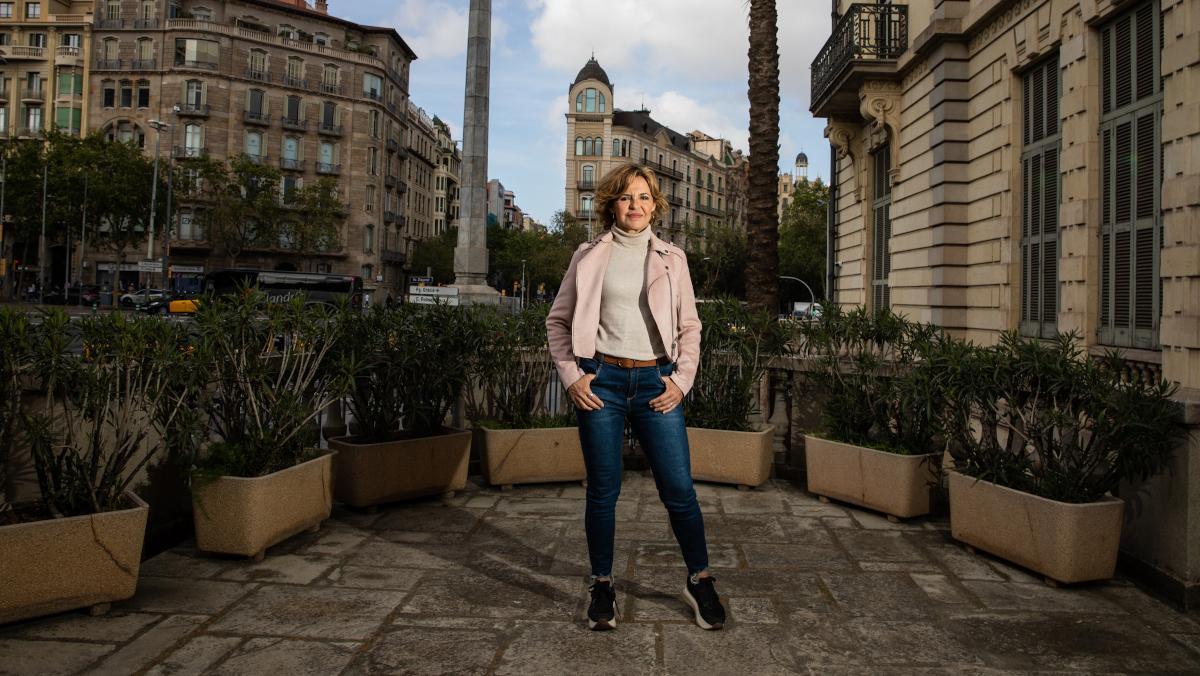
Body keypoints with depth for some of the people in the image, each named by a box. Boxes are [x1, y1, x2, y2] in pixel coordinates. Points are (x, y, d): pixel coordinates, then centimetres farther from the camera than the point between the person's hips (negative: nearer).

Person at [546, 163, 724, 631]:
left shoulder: (671, 258, 10)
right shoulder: (589, 256, 7)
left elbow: (690, 326, 11)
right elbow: (558, 320, 8)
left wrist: (682, 380, 0)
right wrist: (571, 376, -3)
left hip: (655, 382, 1)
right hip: (602, 381, 0)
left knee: (679, 490, 0)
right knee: (602, 491, 6)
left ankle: (699, 581, 20)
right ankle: (602, 587, 21)